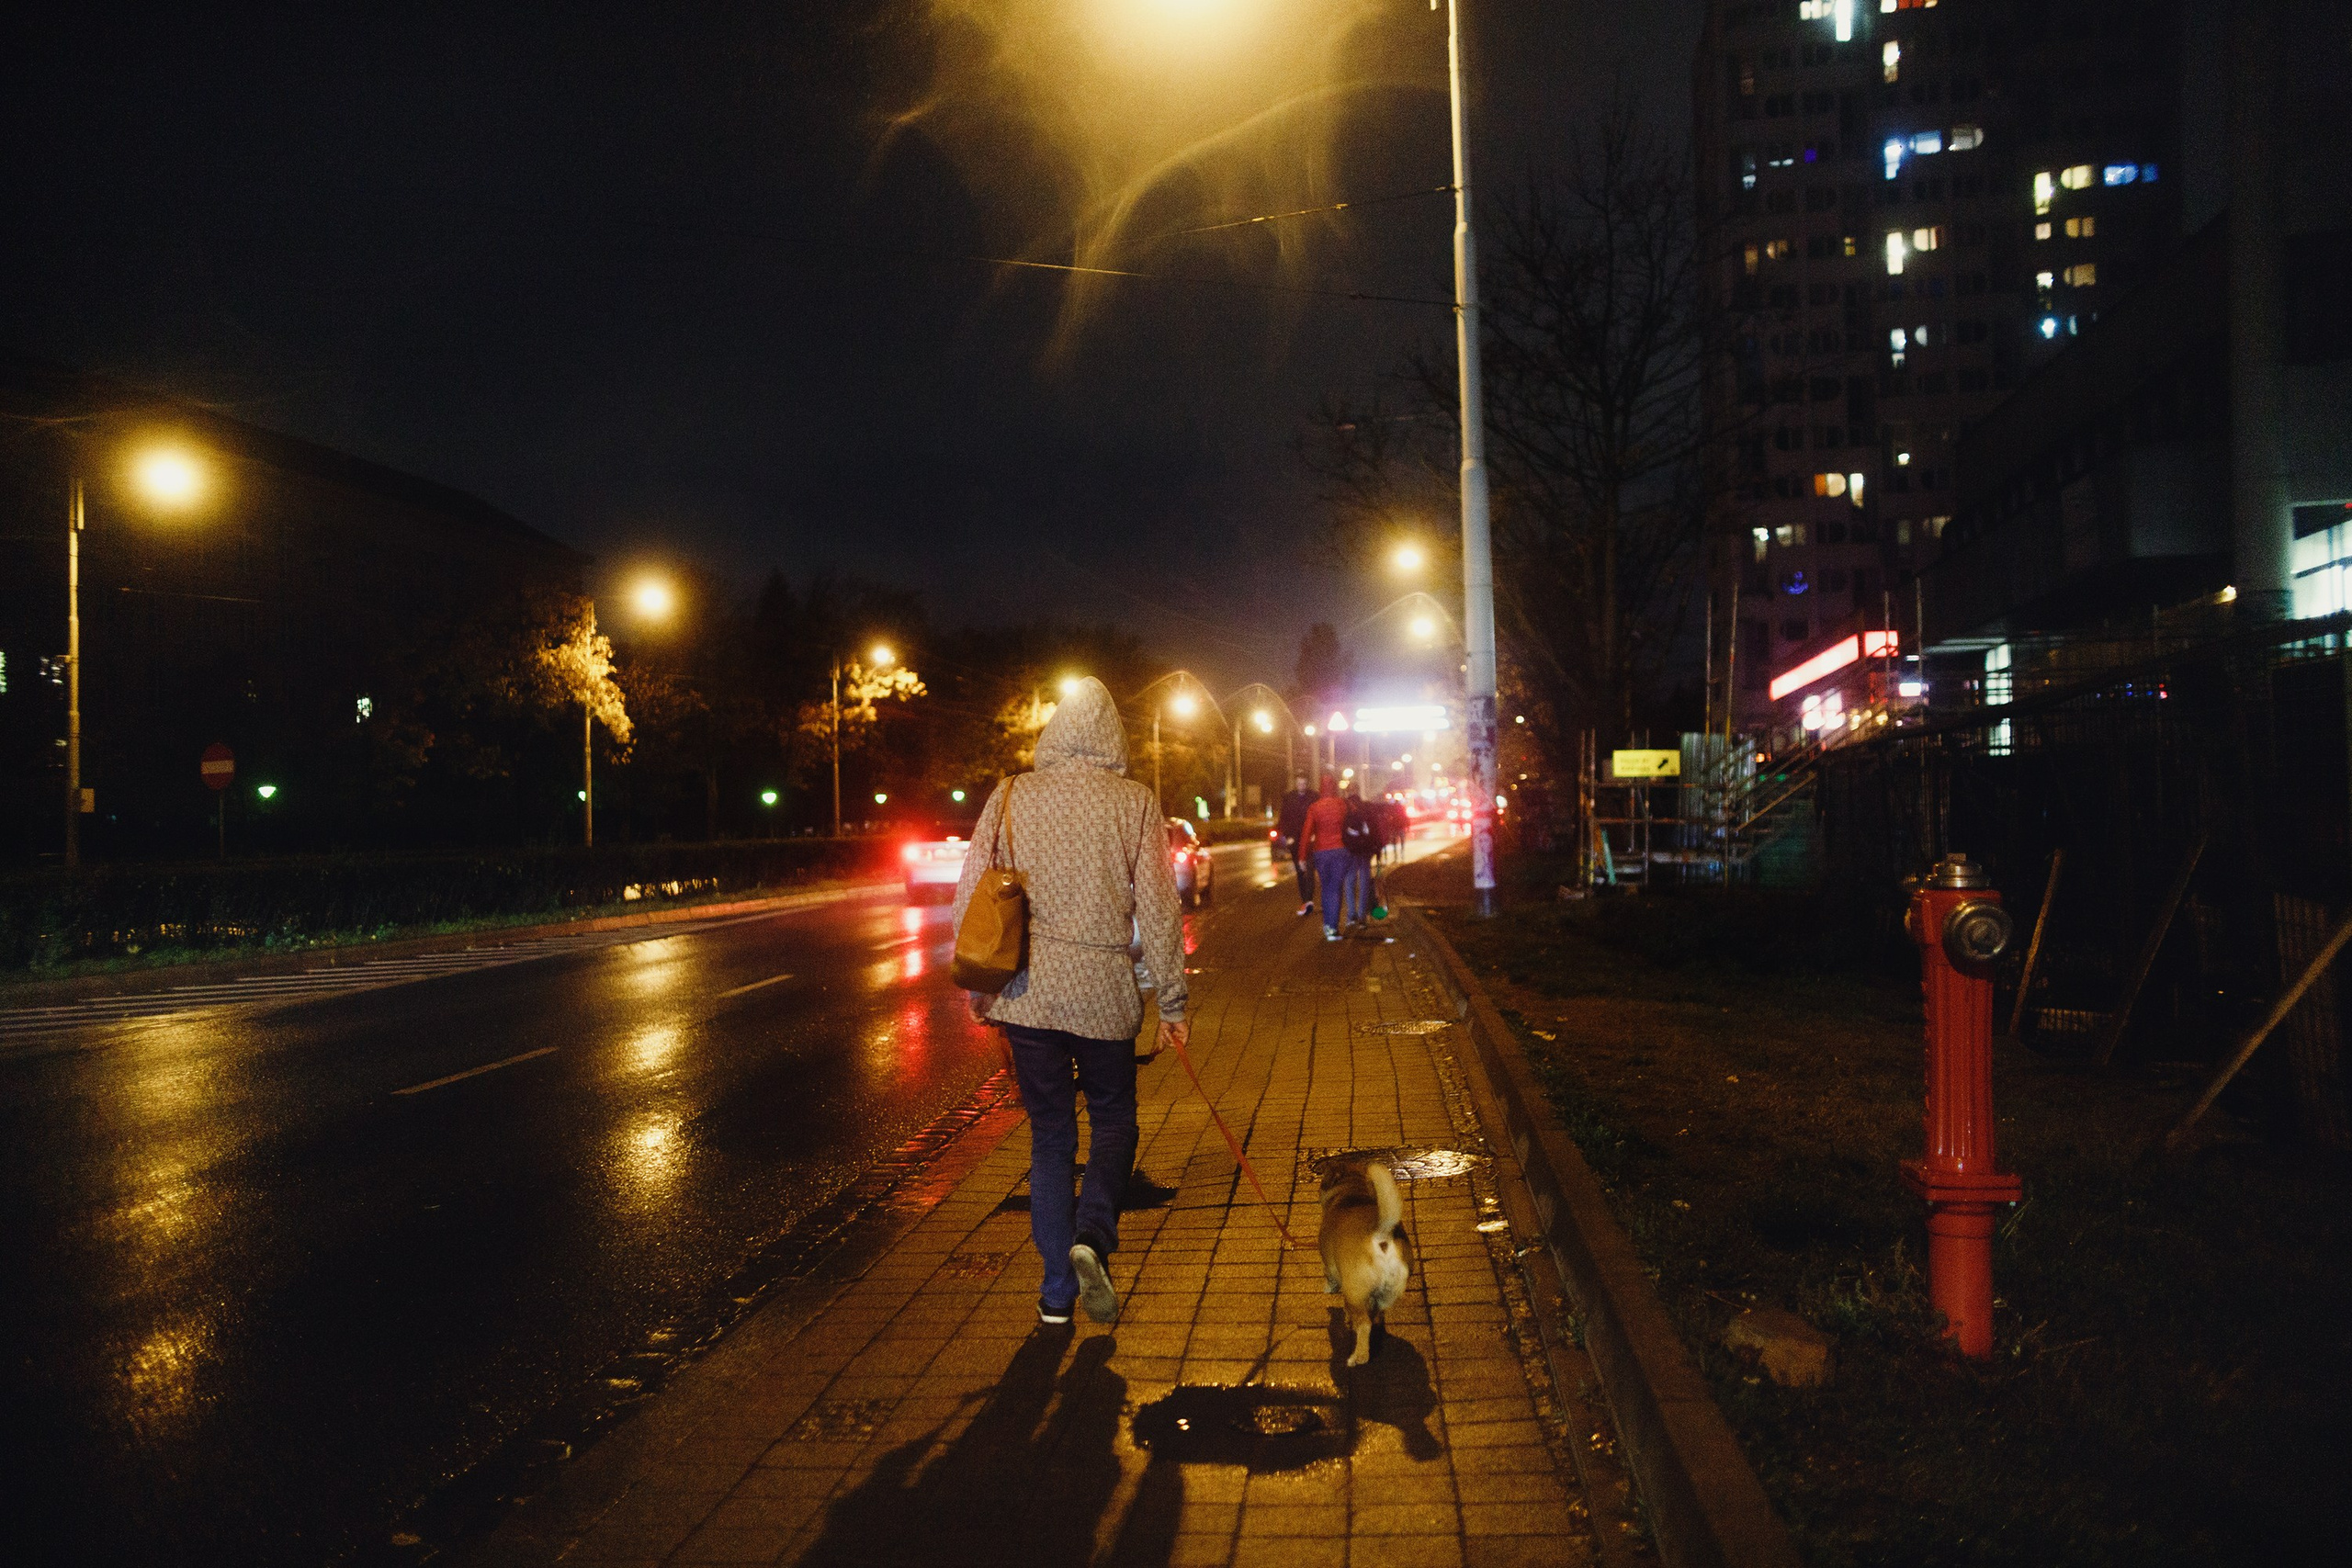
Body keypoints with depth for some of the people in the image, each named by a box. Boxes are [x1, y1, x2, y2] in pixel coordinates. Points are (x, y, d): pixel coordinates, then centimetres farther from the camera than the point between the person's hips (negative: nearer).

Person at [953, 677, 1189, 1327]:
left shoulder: (1009, 798, 1)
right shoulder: (1135, 804, -4)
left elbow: (969, 900, 2)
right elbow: (1158, 910, -4)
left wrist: (978, 986, 14)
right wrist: (1172, 1001, 4)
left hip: (1026, 992, 2)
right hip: (1104, 991, -1)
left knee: (1050, 1135, 13)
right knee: (1113, 1120, 17)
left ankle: (1057, 1290, 16)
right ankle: (1092, 1238, -8)